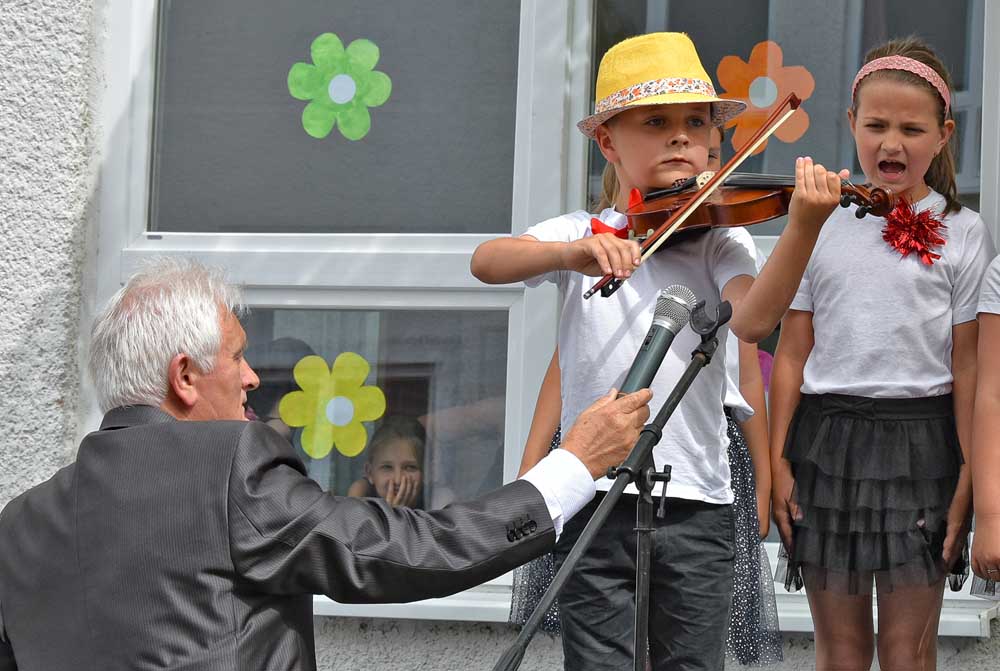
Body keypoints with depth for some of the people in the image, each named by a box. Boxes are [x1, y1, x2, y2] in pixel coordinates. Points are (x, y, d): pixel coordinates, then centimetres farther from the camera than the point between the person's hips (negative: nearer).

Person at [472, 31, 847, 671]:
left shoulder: (717, 240, 6)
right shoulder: (578, 232, 7)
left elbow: (753, 319, -14)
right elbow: (487, 261, -11)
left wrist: (803, 227, -30)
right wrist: (574, 253, -30)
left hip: (697, 503, 0)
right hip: (593, 497, 0)